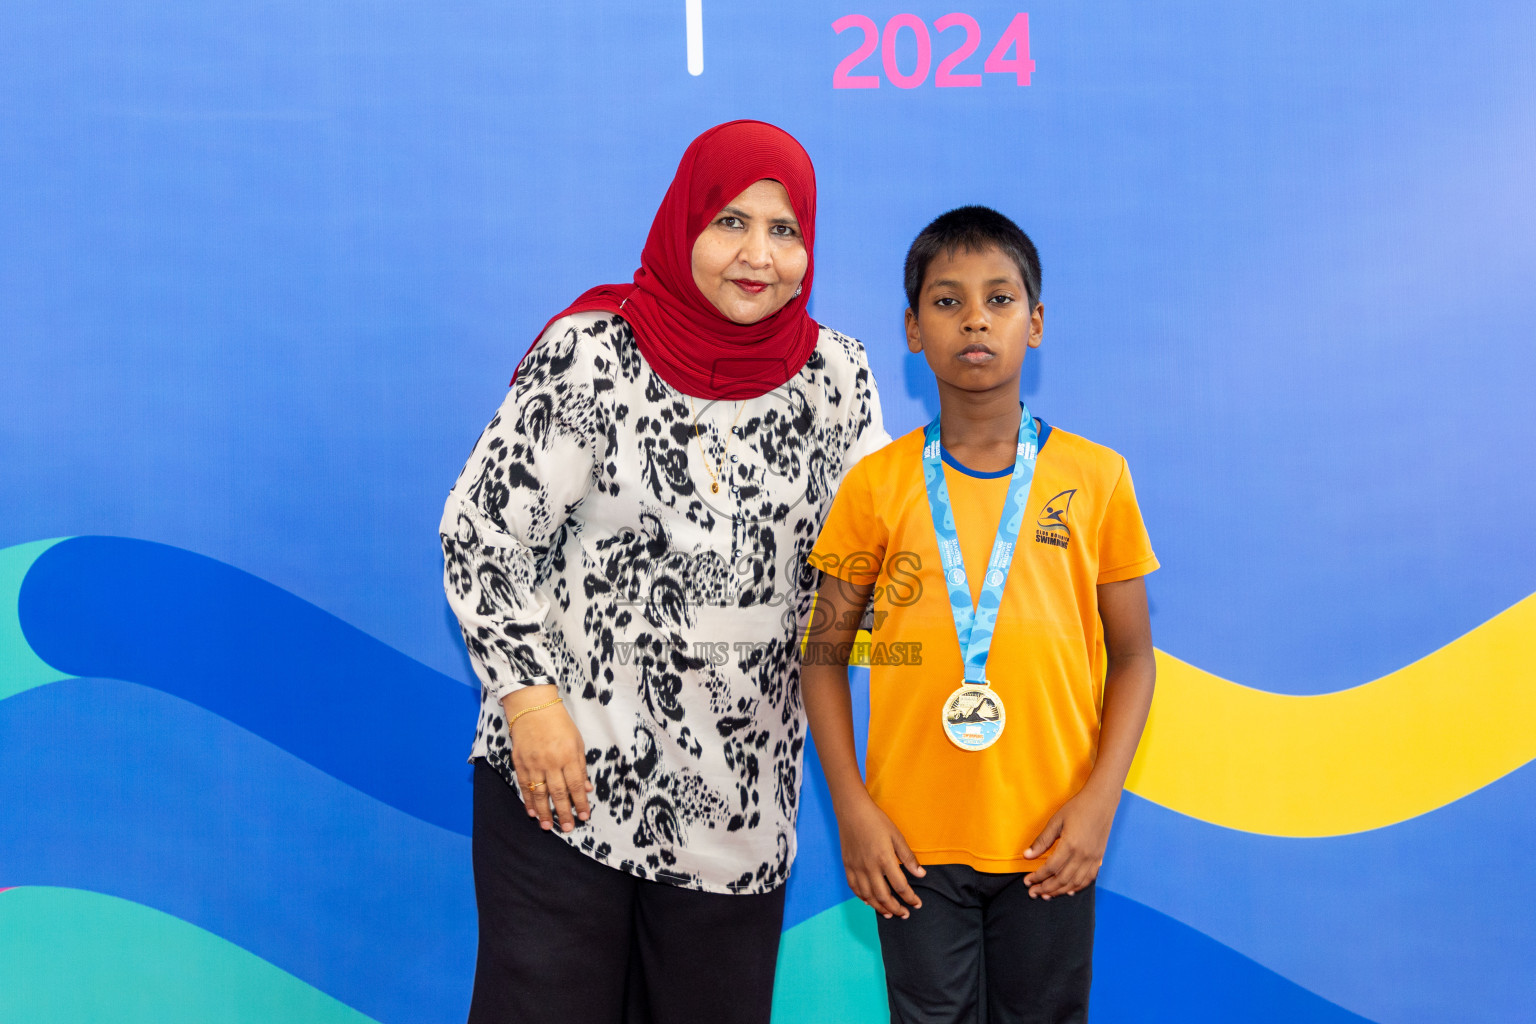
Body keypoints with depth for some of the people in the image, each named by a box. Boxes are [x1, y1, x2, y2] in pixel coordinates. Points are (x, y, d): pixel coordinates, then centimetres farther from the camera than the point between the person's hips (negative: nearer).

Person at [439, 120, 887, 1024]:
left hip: (741, 798, 4)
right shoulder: (593, 354, -9)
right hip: (562, 775, -3)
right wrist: (529, 694, -11)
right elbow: (482, 532, -6)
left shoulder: (837, 376, 2)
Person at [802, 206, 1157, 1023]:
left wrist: (1099, 798, -6)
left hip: (1049, 841, 1)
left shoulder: (1096, 478, 2)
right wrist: (852, 807, -4)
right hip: (915, 844, 0)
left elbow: (1131, 655, 5)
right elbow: (823, 655, 5)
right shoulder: (876, 484, 1)